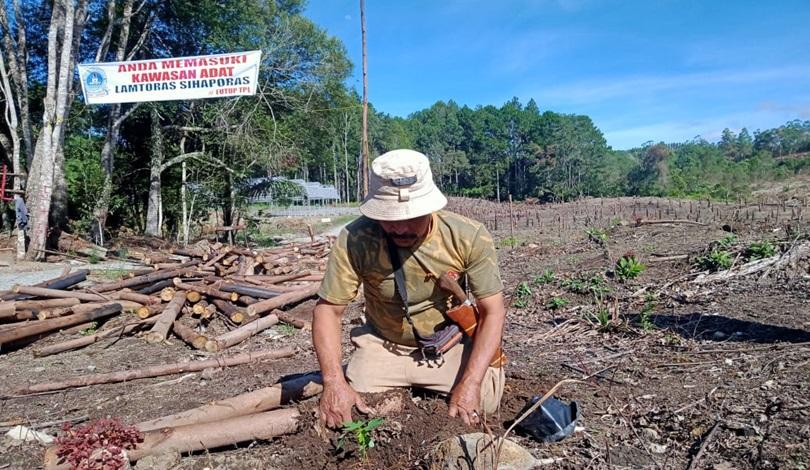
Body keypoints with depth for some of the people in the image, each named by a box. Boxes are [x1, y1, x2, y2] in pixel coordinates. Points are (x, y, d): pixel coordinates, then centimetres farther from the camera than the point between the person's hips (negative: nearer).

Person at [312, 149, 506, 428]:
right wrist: (334, 381, -31)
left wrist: (470, 383, -27)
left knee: (483, 402, -17)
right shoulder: (354, 240, -24)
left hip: (450, 345, 0)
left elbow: (492, 311, -17)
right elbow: (328, 309, -17)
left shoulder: (469, 237, -23)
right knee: (353, 415, -13)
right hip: (382, 346, 0)